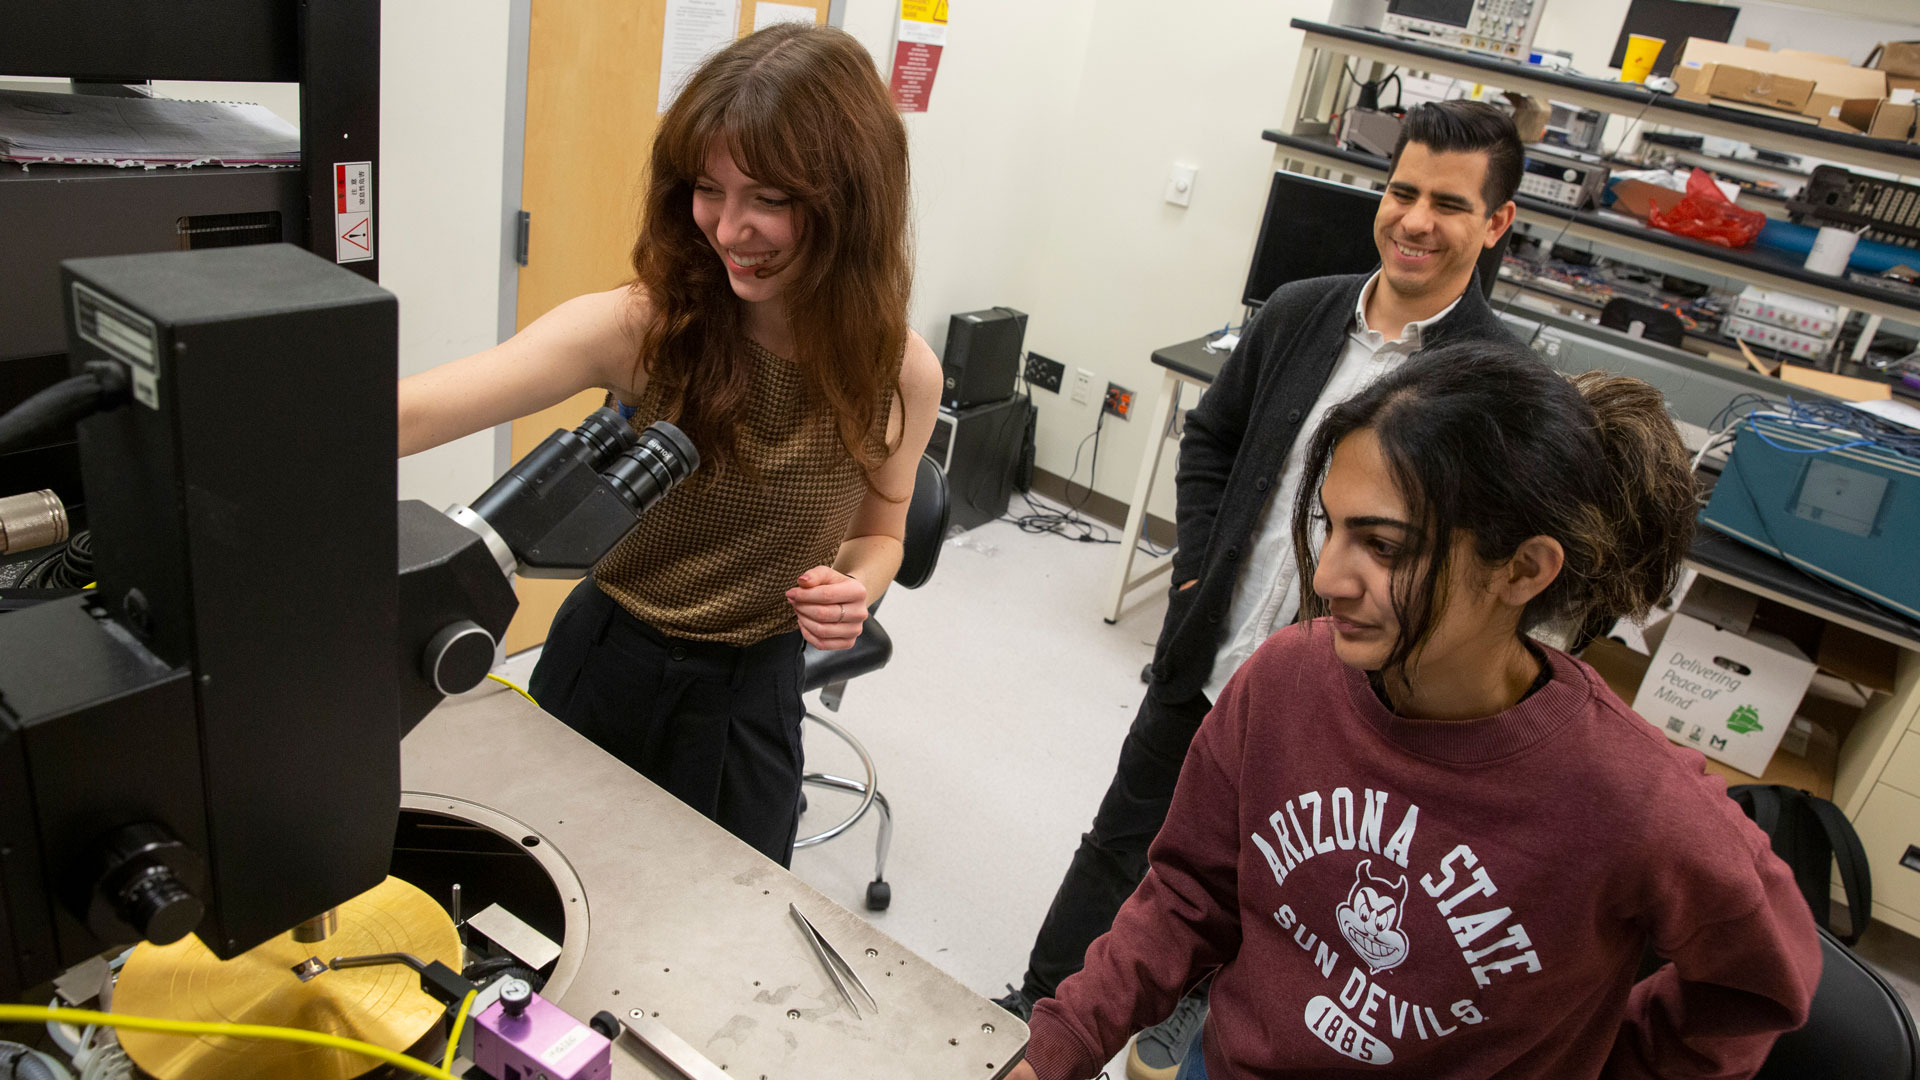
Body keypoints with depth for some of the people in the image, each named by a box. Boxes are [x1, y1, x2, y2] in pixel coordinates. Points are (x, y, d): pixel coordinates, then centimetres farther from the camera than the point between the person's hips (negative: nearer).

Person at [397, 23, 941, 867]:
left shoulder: (902, 376, -14)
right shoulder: (638, 327, -21)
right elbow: (412, 414, -31)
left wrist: (856, 586, -20)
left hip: (751, 692, 1)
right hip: (606, 661, 0)